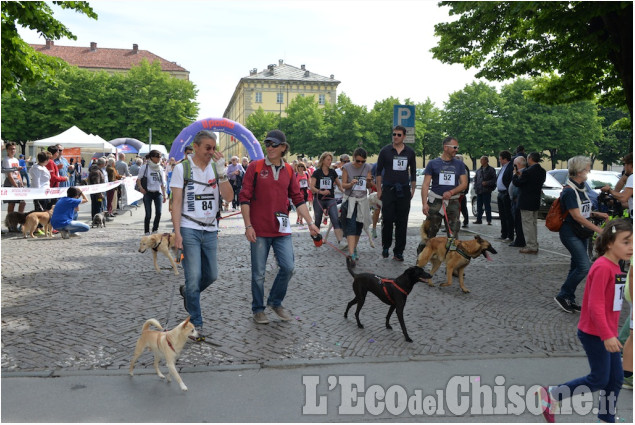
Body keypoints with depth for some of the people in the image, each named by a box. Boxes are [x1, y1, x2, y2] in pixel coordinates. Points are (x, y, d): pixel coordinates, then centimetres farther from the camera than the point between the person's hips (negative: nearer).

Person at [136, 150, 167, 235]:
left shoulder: (160, 168, 12)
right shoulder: (145, 167, 1)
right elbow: (139, 179, 2)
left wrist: (164, 195, 12)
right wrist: (140, 187, -17)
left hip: (158, 193, 3)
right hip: (148, 193, -3)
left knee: (158, 213, -5)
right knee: (148, 214, -4)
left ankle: (155, 230, 10)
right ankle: (147, 232, 8)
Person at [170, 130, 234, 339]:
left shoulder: (216, 167, 7)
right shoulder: (182, 168, -4)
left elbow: (228, 196, -5)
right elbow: (176, 202, -6)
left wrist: (221, 170, -16)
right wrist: (177, 233, -13)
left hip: (210, 230, 5)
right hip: (189, 229, -4)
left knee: (211, 275, 11)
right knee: (194, 277, -4)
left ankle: (187, 292, 41)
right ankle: (196, 324, 9)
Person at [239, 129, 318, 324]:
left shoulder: (288, 170, 7)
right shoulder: (255, 167, -3)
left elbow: (298, 199, 9)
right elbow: (245, 198, -5)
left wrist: (310, 223, 3)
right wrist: (248, 225, -11)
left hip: (281, 230, 3)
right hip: (259, 230, -3)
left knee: (288, 268, 1)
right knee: (258, 273, 6)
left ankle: (276, 302, 25)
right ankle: (258, 309, 25)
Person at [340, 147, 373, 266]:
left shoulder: (368, 168, 2)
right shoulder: (347, 167, -6)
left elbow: (369, 187, 7)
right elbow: (343, 184, -4)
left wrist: (369, 181, -15)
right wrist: (351, 184, -24)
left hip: (362, 200, 4)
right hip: (349, 199, -3)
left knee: (358, 226, 10)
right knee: (351, 226, -14)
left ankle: (354, 250, 28)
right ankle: (351, 254, -22)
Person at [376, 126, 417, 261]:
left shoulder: (410, 152, 8)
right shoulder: (385, 151, 2)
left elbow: (413, 172, 16)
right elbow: (379, 171, 5)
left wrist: (412, 189, 12)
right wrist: (379, 189, 1)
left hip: (404, 191, 2)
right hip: (388, 189, -2)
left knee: (402, 222, 2)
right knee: (387, 220, -4)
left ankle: (398, 252, 9)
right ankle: (386, 247, 18)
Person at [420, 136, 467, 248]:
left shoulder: (459, 164, 10)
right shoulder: (433, 163, 2)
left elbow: (464, 183, 5)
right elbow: (425, 185, -2)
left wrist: (451, 192, -13)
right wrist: (424, 203, -13)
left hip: (453, 202, 2)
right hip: (435, 201, -2)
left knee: (453, 234, 1)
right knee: (429, 233, 1)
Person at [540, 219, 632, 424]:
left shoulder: (615, 267, 8)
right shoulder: (602, 267, -21)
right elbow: (595, 305, -25)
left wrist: (610, 333, 19)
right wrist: (607, 335, -26)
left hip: (606, 333, 9)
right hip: (595, 334, -9)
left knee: (616, 378, 13)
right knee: (600, 379, 0)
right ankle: (550, 394, 12)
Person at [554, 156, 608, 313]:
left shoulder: (581, 188, 11)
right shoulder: (569, 191, -18)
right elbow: (576, 216, -22)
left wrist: (597, 214, 6)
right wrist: (597, 229, -23)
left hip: (582, 233, 9)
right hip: (570, 233, -9)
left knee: (576, 267, 10)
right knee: (584, 266, -14)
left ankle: (569, 300, 18)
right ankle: (563, 296, -2)